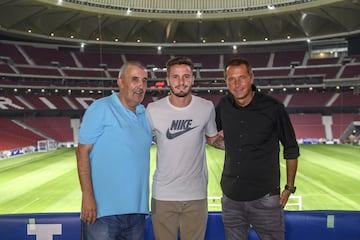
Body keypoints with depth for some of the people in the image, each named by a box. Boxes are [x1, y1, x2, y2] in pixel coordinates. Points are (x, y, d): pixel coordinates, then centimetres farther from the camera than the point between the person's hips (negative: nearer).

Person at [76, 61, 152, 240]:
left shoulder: (145, 115, 9)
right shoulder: (101, 108, -8)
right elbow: (82, 152, -10)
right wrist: (87, 196, -16)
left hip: (137, 209, 6)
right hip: (103, 210, -6)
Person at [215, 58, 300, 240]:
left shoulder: (273, 108, -9)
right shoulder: (223, 106, 0)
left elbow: (291, 150, 0)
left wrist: (289, 187, 1)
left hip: (265, 198, -3)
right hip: (231, 199, 4)